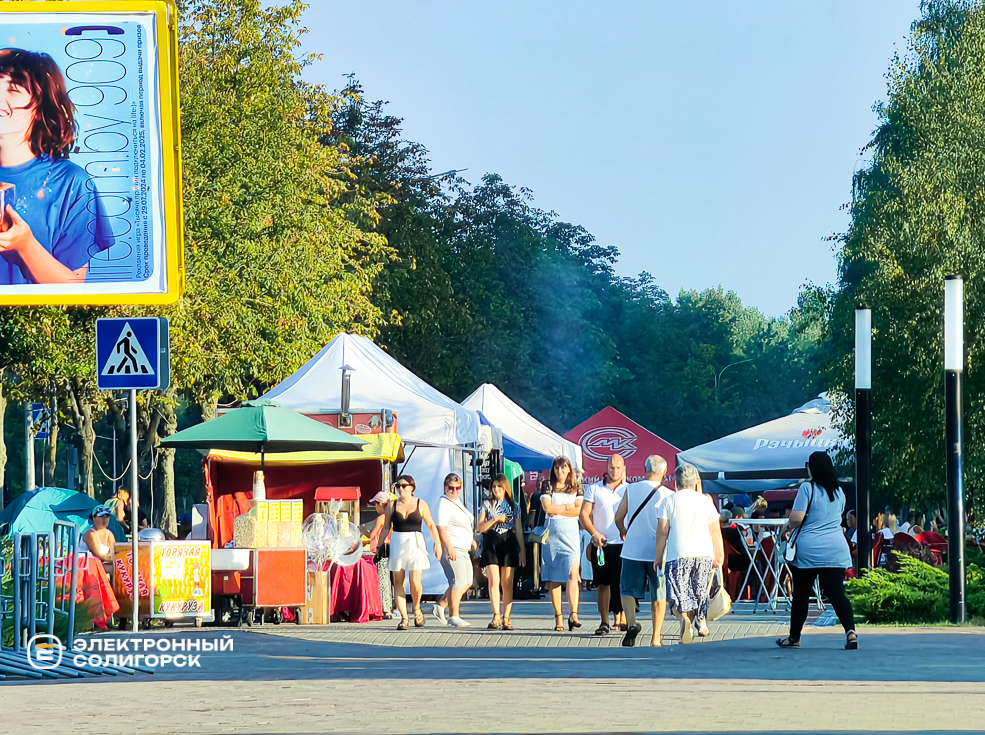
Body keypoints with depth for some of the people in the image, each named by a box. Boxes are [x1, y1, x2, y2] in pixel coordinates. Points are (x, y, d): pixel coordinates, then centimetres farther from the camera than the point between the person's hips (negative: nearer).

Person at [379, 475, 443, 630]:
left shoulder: (421, 504, 4)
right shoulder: (392, 506, 8)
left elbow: (431, 525, 7)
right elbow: (386, 527, 12)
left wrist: (438, 543, 1)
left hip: (415, 544, -2)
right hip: (397, 544, 2)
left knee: (415, 581, -13)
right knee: (398, 582, -3)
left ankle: (416, 609, 15)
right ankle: (404, 617, 1)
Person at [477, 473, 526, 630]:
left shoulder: (513, 506, 12)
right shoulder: (487, 505, 9)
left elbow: (518, 529, 12)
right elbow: (480, 528, 3)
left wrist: (522, 549, 7)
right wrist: (496, 519, -9)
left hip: (508, 544, 1)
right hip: (491, 544, -1)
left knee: (507, 583, -2)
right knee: (494, 581, -12)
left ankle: (506, 618, -2)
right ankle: (496, 617, -11)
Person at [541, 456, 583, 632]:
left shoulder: (576, 488, 12)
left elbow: (578, 510, -1)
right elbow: (547, 507, -4)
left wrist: (557, 510, -5)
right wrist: (568, 507, -2)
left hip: (570, 532, -1)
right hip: (552, 533, 1)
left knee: (572, 572, -16)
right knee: (553, 577, -1)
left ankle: (574, 614, -21)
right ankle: (558, 616, 2)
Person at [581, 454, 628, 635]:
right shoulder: (594, 489, 7)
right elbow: (584, 514, 3)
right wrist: (594, 534, -12)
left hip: (624, 544, 0)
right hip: (601, 544, 0)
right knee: (602, 583, 0)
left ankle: (622, 618, 9)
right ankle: (604, 622, 3)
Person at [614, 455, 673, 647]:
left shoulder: (631, 489, -2)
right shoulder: (668, 495, -6)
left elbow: (618, 517, 2)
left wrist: (623, 532, 23)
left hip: (633, 550, 0)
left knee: (628, 590, 10)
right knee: (659, 595, 11)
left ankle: (631, 622, -16)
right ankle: (656, 637, 11)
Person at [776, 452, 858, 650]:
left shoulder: (807, 488, -7)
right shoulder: (839, 492, 11)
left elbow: (797, 518, -15)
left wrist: (788, 527, 8)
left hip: (808, 550, -4)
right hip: (836, 550, 4)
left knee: (801, 594, 9)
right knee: (836, 593, -2)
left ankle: (794, 637, 19)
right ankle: (850, 631, -22)